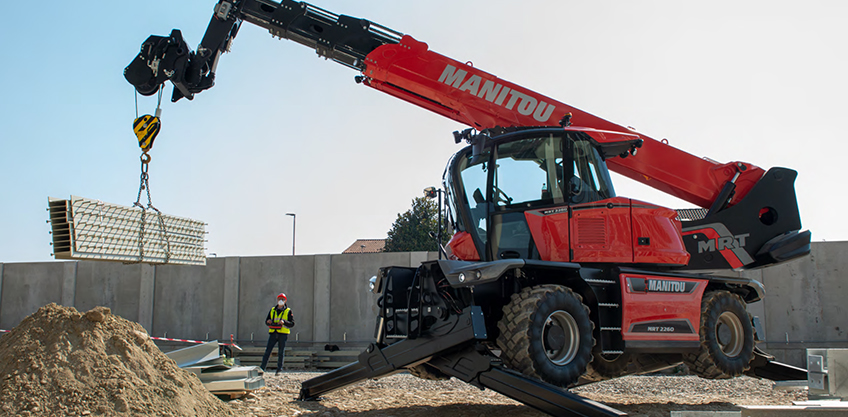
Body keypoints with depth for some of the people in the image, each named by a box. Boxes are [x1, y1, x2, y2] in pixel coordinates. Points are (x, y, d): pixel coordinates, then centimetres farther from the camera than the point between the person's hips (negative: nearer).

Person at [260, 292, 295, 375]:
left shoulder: (288, 311, 5)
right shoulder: (272, 310, 14)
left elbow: (292, 324, -1)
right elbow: (266, 321, 16)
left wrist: (284, 322, -18)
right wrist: (268, 321, -8)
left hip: (283, 334, -2)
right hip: (273, 333, 2)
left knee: (281, 352, 1)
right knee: (267, 351, -3)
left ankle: (279, 370, 9)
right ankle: (262, 368, -1)